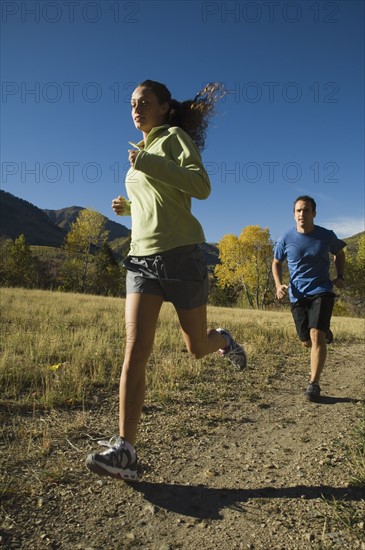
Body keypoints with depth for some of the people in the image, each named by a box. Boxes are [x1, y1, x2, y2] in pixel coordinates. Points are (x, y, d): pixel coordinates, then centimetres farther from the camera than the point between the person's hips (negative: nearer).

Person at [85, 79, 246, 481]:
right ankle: (125, 450, -9)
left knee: (197, 348, 6)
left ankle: (222, 340, 42)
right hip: (142, 257, 6)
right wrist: (129, 206, 18)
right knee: (135, 350, -10)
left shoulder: (176, 137, 3)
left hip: (180, 253, -5)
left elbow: (201, 187, -15)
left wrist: (148, 164, -18)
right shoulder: (143, 152, 23)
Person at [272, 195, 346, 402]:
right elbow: (276, 263, 9)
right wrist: (279, 285, -8)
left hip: (322, 292, -2)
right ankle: (325, 333, 48)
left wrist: (340, 277, 1)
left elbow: (340, 253, 15)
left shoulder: (327, 236, -5)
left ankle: (314, 384, -4)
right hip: (298, 295, 2)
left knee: (316, 335, -18)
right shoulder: (286, 240, -5)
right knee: (307, 342, 9)